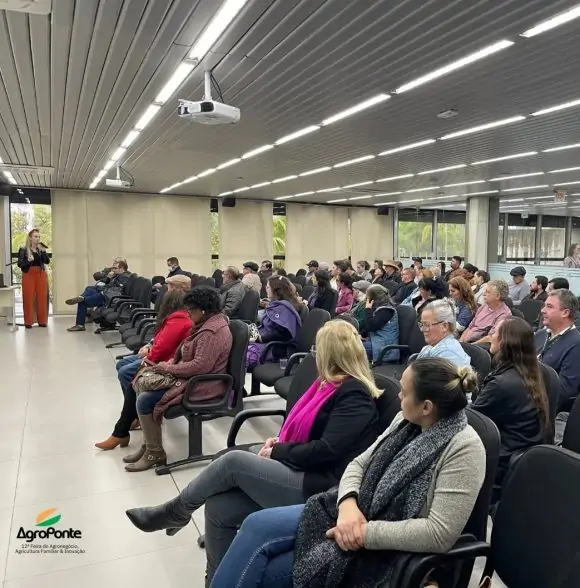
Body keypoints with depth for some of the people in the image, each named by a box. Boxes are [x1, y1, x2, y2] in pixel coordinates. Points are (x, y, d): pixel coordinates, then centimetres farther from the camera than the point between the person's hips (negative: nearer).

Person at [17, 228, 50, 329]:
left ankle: (42, 321, 8)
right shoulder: (23, 250, 0)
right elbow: (20, 264, -6)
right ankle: (28, 322, 0)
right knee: (29, 298, -4)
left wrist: (43, 251, -15)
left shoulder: (41, 249, 12)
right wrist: (28, 260, -24)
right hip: (28, 275, -3)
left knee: (42, 298, 2)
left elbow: (47, 261, -1)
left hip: (41, 275, 3)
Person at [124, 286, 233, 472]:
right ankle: (149, 445, 13)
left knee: (145, 400, -14)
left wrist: (168, 368, -18)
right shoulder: (208, 324, 12)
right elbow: (188, 355, 18)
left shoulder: (211, 332, -22)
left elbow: (200, 366, -29)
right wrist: (170, 364, 1)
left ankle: (156, 454, 0)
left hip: (201, 385, -11)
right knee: (144, 385, 8)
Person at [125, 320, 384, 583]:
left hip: (320, 487, -9)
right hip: (302, 472, 9)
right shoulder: (331, 383, 14)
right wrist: (278, 443, 1)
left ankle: (176, 512, 8)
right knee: (218, 507, -7)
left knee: (233, 461, -17)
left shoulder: (354, 395, -14)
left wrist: (276, 452, -9)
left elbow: (326, 451, -21)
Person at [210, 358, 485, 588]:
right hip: (354, 512, 7)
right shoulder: (407, 421, 2)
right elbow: (359, 464, 5)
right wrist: (348, 504, -15)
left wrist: (366, 532, -24)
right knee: (257, 525, -8)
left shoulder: (464, 448, -20)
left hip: (384, 549, -7)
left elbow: (440, 533, -25)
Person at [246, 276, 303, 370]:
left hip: (275, 349, -9)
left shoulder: (283, 307, -9)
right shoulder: (277, 305, 21)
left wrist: (261, 338, -19)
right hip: (266, 343, 9)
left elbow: (282, 333, -22)